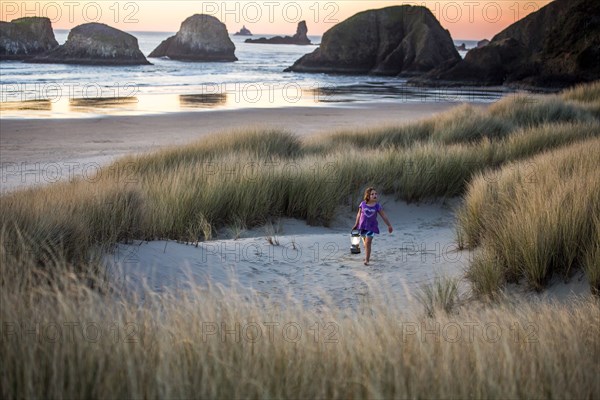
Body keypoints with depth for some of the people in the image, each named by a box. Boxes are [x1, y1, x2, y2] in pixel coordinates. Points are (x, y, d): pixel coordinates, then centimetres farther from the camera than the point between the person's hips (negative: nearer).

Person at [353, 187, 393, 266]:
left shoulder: (377, 206, -8)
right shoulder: (363, 204, -5)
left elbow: (384, 216, 0)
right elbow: (359, 214, 8)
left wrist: (389, 225, 5)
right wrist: (356, 224, 15)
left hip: (372, 227, -3)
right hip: (362, 226, 3)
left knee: (368, 243, -15)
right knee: (365, 243, 19)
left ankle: (367, 260, -12)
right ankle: (367, 256, 42)